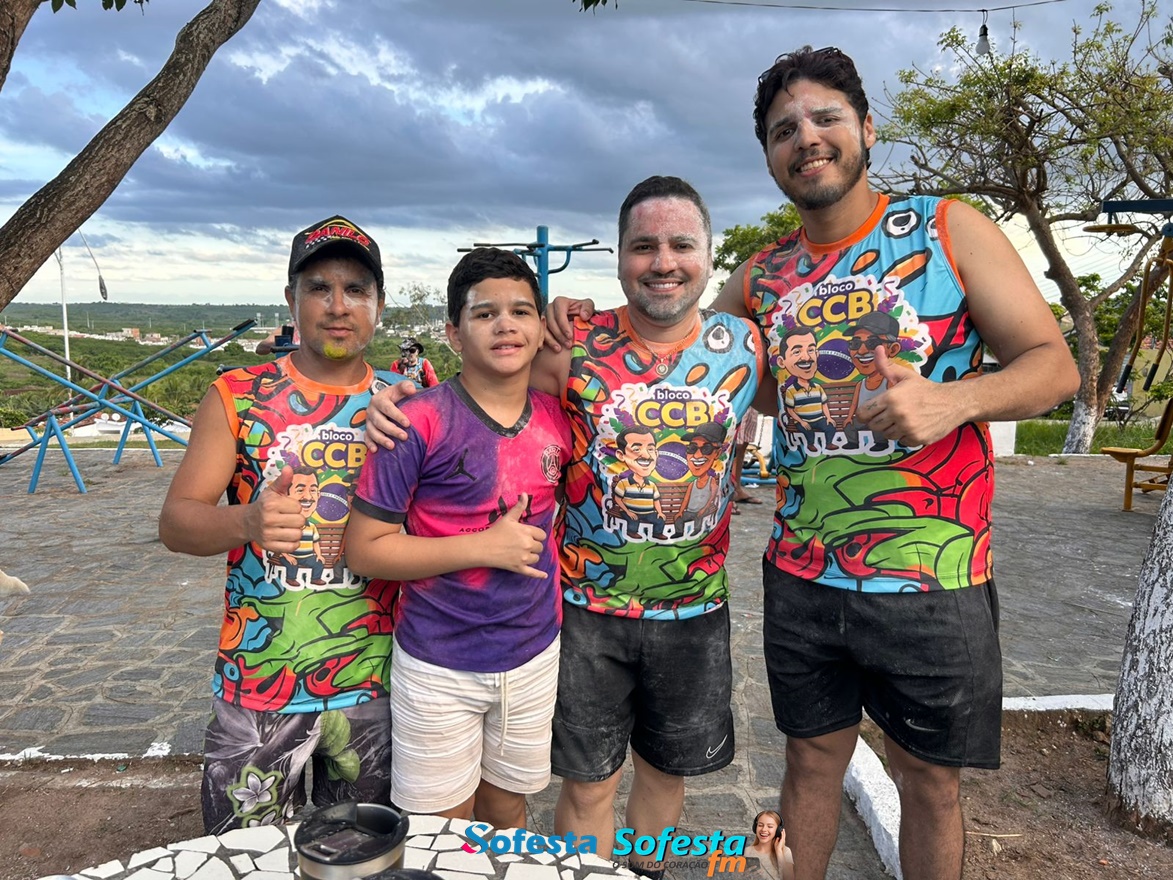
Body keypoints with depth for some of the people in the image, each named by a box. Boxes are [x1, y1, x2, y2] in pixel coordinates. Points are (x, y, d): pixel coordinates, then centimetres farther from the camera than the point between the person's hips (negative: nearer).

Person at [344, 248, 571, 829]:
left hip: (535, 656, 4)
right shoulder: (420, 422, -17)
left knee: (507, 813, 23)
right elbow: (364, 548, -16)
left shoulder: (557, 419, -2)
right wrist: (482, 547, -22)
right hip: (438, 668, -4)